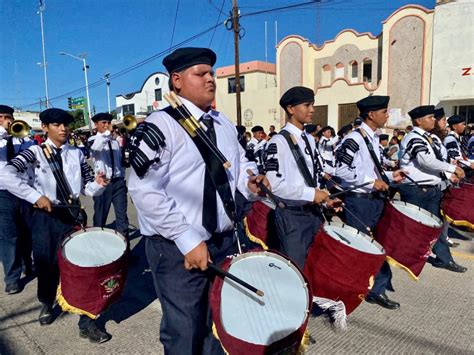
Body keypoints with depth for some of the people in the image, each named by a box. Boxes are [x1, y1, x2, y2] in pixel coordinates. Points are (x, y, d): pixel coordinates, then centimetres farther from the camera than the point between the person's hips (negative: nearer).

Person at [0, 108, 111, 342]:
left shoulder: (77, 154, 5)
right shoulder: (36, 152, -4)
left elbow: (87, 188, 5)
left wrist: (98, 184, -18)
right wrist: (36, 197, -24)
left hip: (72, 214, 2)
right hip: (45, 217, -1)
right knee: (46, 266, 15)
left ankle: (86, 322, 10)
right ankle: (47, 304, 47)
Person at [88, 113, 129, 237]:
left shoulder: (115, 141, 14)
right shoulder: (93, 140, -1)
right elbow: (96, 146, -28)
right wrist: (108, 132, -34)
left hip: (118, 182, 4)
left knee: (122, 214, 4)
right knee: (101, 215, 9)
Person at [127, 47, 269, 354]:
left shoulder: (224, 124, 10)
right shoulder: (160, 125, -14)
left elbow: (240, 163, 20)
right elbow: (145, 189, -20)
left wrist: (251, 182, -5)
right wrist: (187, 240, -22)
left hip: (225, 240, 7)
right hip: (178, 249, -6)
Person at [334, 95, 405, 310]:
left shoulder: (374, 139, 13)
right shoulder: (353, 139, -16)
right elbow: (341, 170, -23)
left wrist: (389, 176, 8)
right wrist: (371, 182, -20)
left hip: (376, 200, 9)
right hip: (359, 202, -9)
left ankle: (378, 289, 28)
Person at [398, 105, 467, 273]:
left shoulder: (432, 138, 13)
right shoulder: (413, 138, -16)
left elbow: (434, 162, 17)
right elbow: (427, 161, -27)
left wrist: (448, 175, 3)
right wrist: (453, 168, -20)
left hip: (432, 188, 9)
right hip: (415, 190, -9)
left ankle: (444, 258, 25)